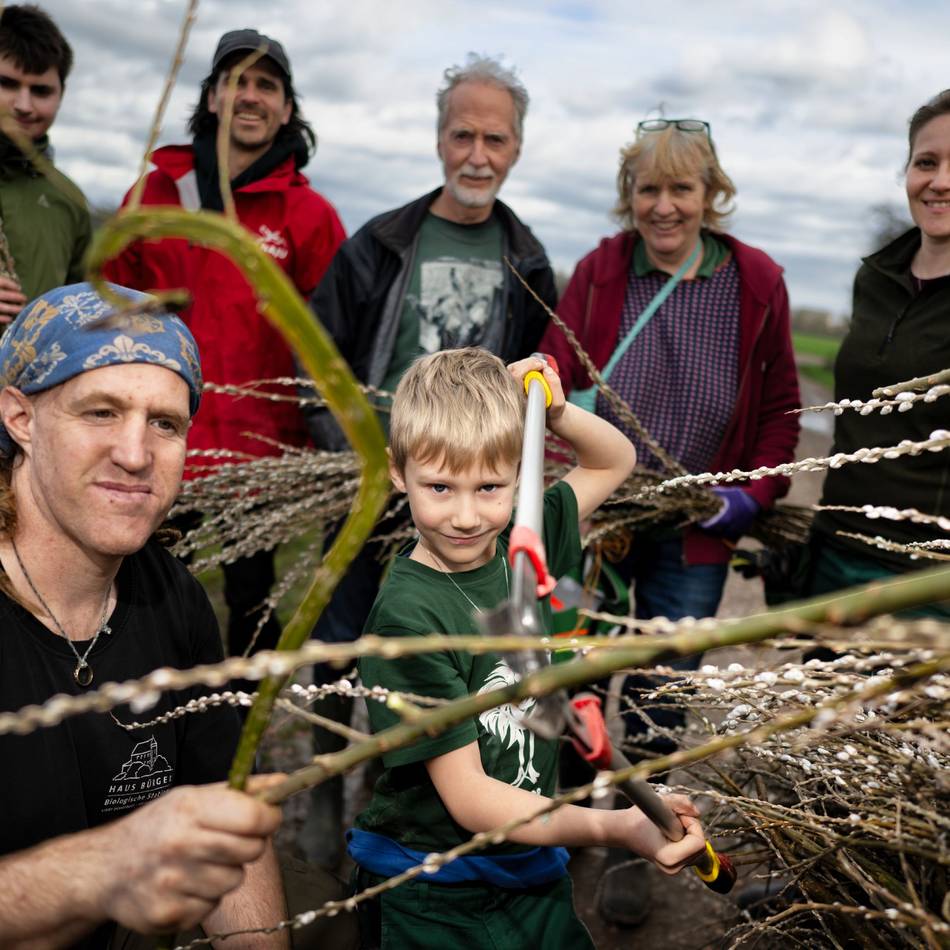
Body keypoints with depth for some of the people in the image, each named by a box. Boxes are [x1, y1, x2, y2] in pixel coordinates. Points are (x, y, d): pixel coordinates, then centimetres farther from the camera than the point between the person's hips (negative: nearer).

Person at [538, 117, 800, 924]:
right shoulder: (598, 272, -5)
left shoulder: (756, 282, -3)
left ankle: (629, 853, 32)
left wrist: (754, 497, -7)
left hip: (695, 535, 1)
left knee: (661, 699, 11)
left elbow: (779, 409, 5)